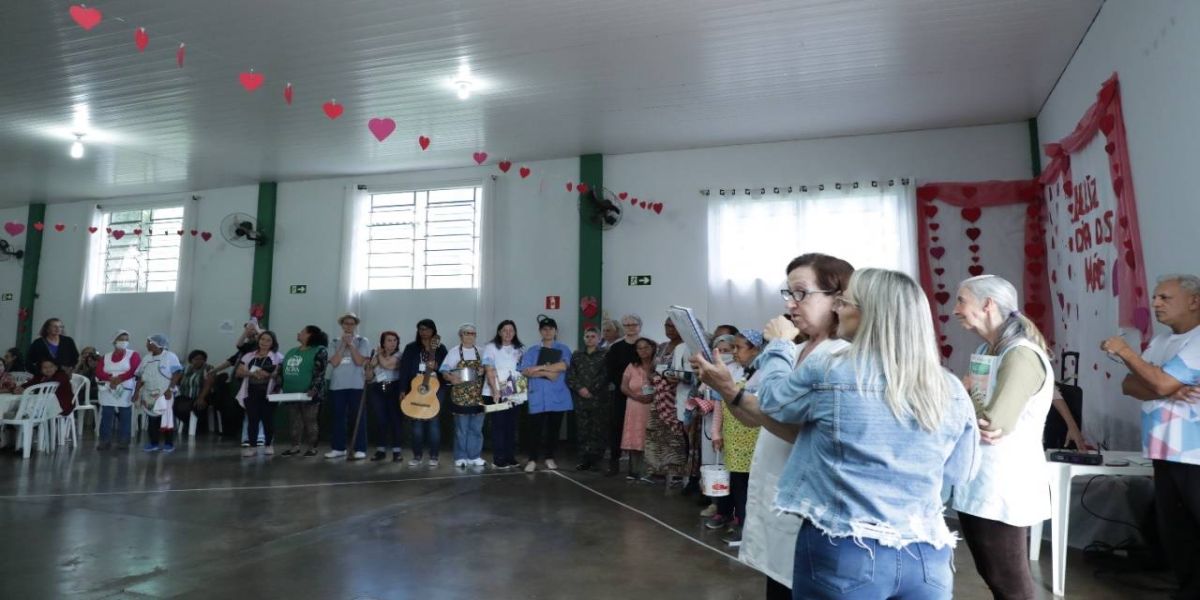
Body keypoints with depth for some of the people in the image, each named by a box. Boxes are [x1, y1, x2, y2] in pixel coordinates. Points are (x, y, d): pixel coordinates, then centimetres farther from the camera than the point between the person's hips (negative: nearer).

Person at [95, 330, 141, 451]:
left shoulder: (133, 355, 5)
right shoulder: (105, 357, 13)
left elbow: (134, 371, -9)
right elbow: (98, 372, 0)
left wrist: (119, 379, -18)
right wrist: (111, 378, -17)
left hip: (125, 391, -2)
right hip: (108, 391, 2)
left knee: (124, 417, -2)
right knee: (106, 416, 0)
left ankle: (123, 441, 4)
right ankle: (105, 441, 5)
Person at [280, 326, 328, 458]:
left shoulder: (319, 351, -6)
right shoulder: (292, 352, 18)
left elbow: (319, 373, -14)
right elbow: (282, 370, 19)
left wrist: (313, 389, -24)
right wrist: (277, 387, 9)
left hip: (308, 394, -7)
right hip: (291, 394, 7)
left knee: (310, 422, -1)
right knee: (295, 422, 11)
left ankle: (312, 447, 6)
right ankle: (295, 446, 19)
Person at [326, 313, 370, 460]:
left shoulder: (363, 342, 3)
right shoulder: (336, 342, 10)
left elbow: (359, 361, -9)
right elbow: (334, 362, -4)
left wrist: (350, 344, -9)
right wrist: (343, 344, -8)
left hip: (356, 385, -3)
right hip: (337, 385, 3)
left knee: (357, 418, -3)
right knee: (338, 417, 8)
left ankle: (360, 449, -1)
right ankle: (338, 448, 16)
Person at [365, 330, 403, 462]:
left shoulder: (399, 355, 1)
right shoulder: (375, 355, 15)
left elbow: (386, 364, -17)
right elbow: (368, 377, 15)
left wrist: (379, 354, 2)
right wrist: (369, 366, -5)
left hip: (394, 388, -3)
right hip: (377, 389, 3)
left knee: (395, 418, -9)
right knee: (380, 420, -3)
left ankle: (397, 450, -4)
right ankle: (380, 450, 7)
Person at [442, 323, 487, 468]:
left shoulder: (479, 352, 11)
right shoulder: (454, 351, -2)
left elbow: (484, 369, 18)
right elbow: (444, 371, -5)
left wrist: (483, 371, -4)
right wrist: (450, 378, -25)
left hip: (477, 395, 4)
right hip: (460, 396, -4)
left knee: (476, 428, 9)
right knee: (461, 428, 2)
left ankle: (474, 457, 18)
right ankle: (461, 458, 12)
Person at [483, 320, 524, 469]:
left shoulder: (520, 349, 12)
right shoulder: (491, 347, -1)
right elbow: (489, 370, -9)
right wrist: (495, 391, -19)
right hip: (495, 393, -4)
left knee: (511, 425, 6)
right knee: (499, 425, -2)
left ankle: (510, 457, 14)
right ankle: (498, 459, 2)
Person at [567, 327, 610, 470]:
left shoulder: (605, 354, 4)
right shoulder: (577, 355, 14)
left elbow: (605, 375, -5)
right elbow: (570, 375, 8)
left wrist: (592, 391, -10)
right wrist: (579, 389, -8)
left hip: (599, 399, -3)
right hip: (581, 399, 3)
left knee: (599, 431, -2)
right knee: (583, 431, 4)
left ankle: (596, 461, 6)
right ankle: (585, 460, 11)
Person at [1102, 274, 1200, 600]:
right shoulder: (1160, 341, 14)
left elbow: (1161, 383, -19)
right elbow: (1130, 385, 6)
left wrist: (1124, 351, -6)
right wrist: (1172, 391, -13)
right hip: (1166, 454, 8)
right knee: (1173, 533, 14)